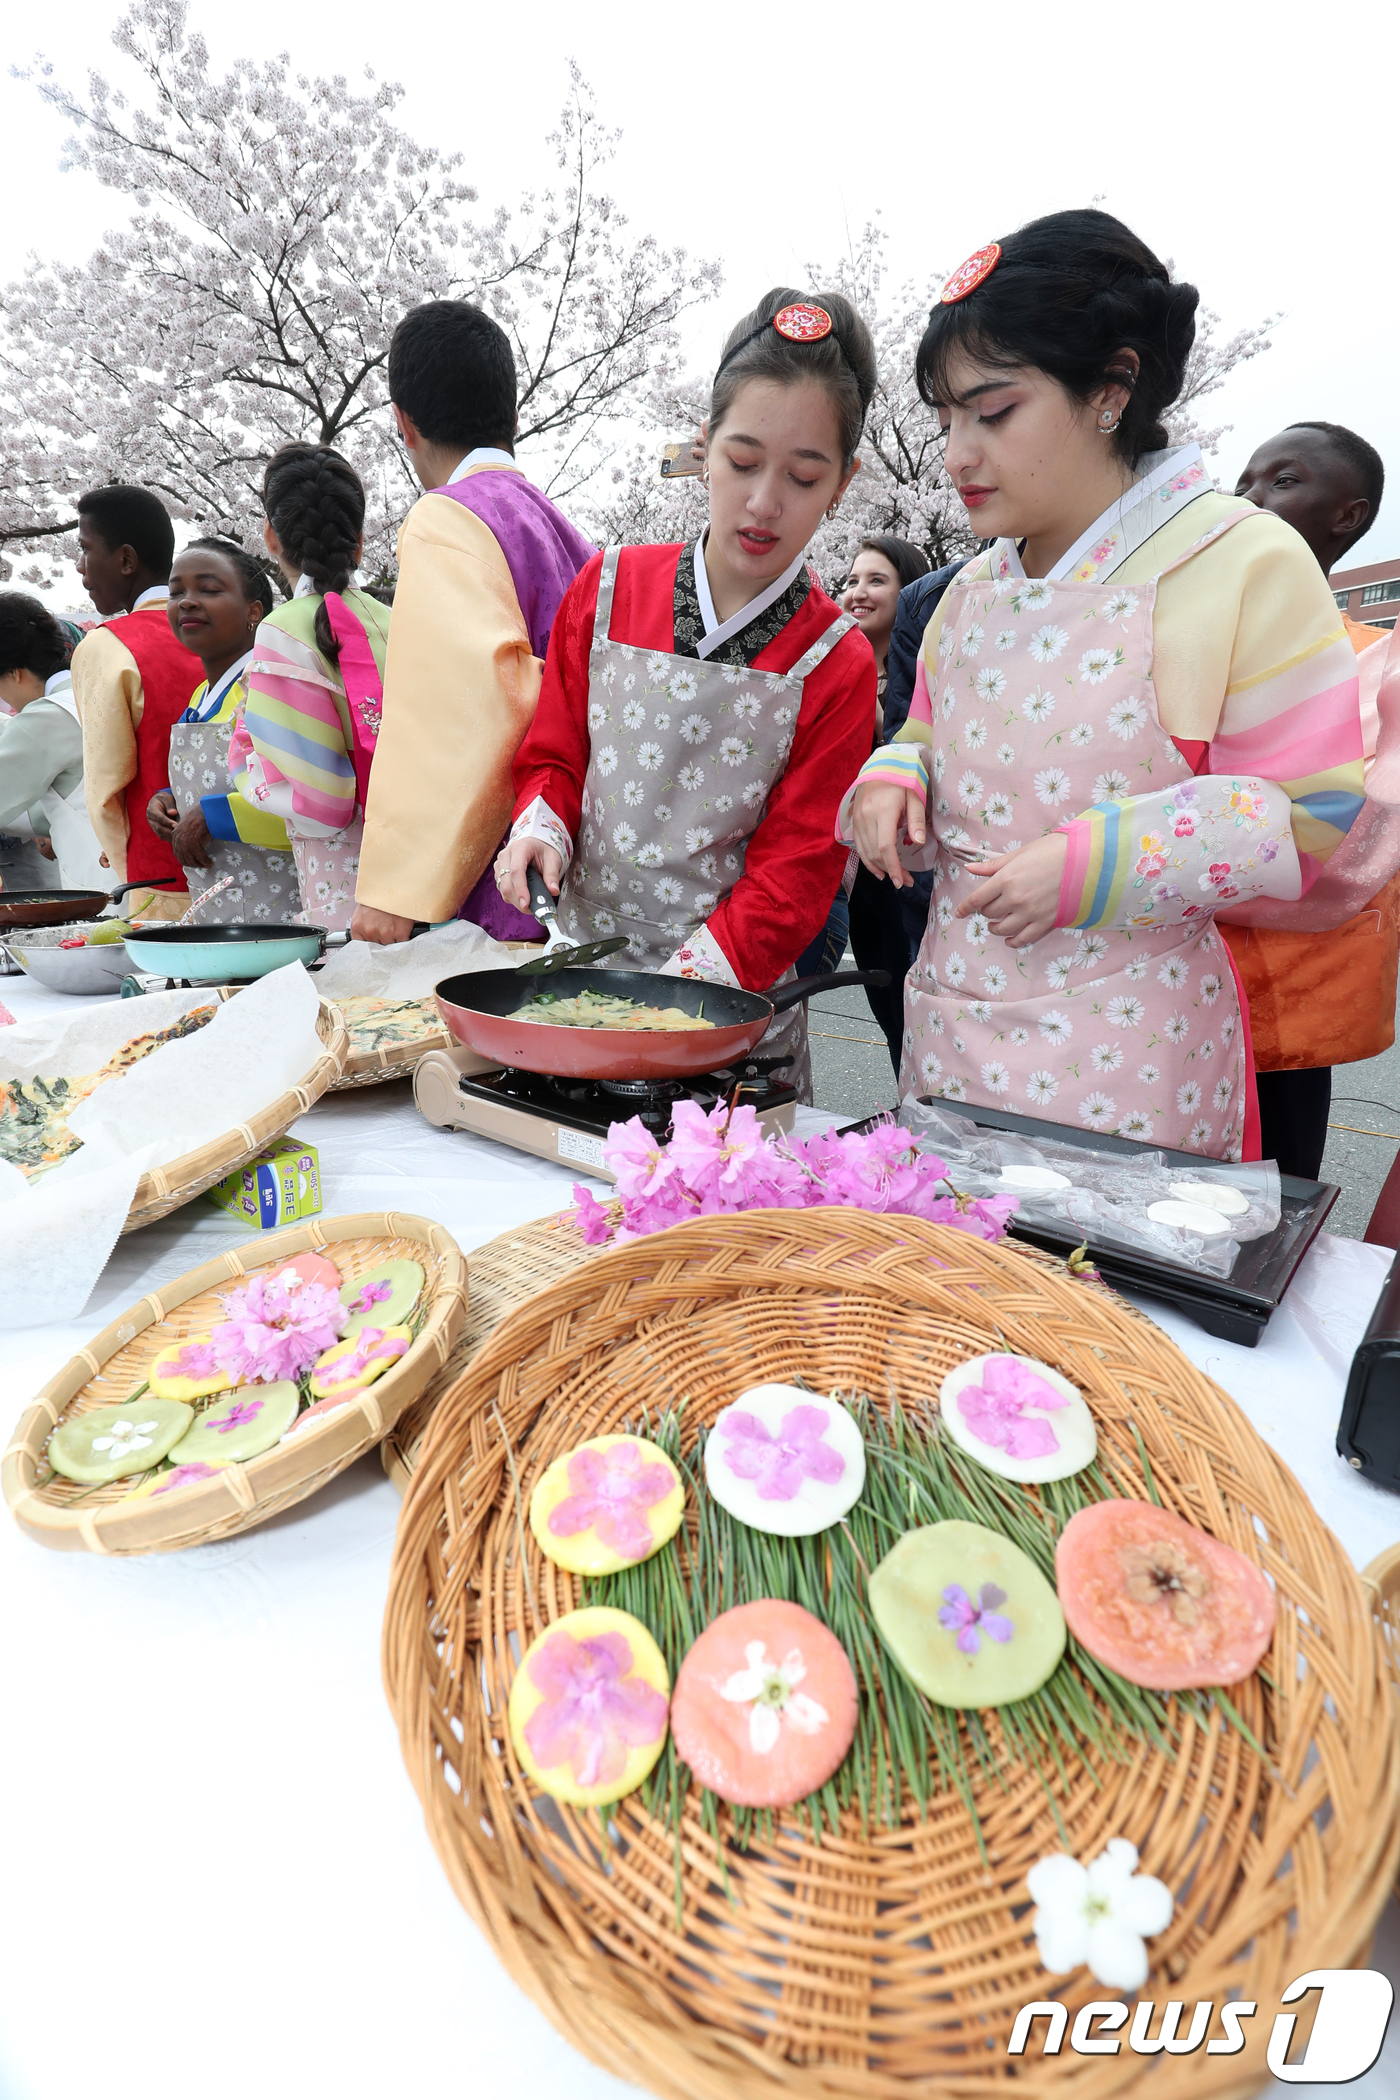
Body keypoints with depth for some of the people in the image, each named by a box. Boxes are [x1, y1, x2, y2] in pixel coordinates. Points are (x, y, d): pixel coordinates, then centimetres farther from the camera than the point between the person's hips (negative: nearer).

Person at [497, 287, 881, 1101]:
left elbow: (796, 867, -9)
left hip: (734, 1012, -2)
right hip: (574, 972, 3)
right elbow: (555, 754, 11)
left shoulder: (838, 665, -7)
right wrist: (541, 825, -11)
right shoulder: (608, 589, 2)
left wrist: (680, 991, -20)